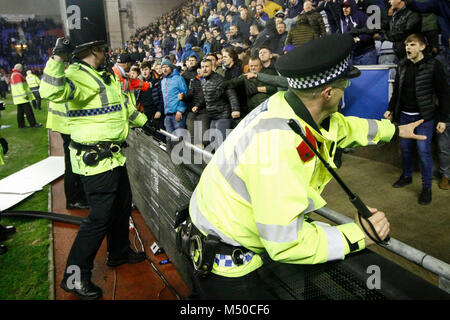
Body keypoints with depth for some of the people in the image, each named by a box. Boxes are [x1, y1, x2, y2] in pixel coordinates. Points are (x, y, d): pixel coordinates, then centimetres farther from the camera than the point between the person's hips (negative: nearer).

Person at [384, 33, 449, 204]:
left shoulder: (433, 65, -9)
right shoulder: (402, 65, 6)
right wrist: (390, 109, 12)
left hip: (424, 117, -5)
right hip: (404, 115, 5)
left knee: (423, 150, -5)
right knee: (405, 148, 13)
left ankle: (427, 187, 9)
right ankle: (407, 176, 34)